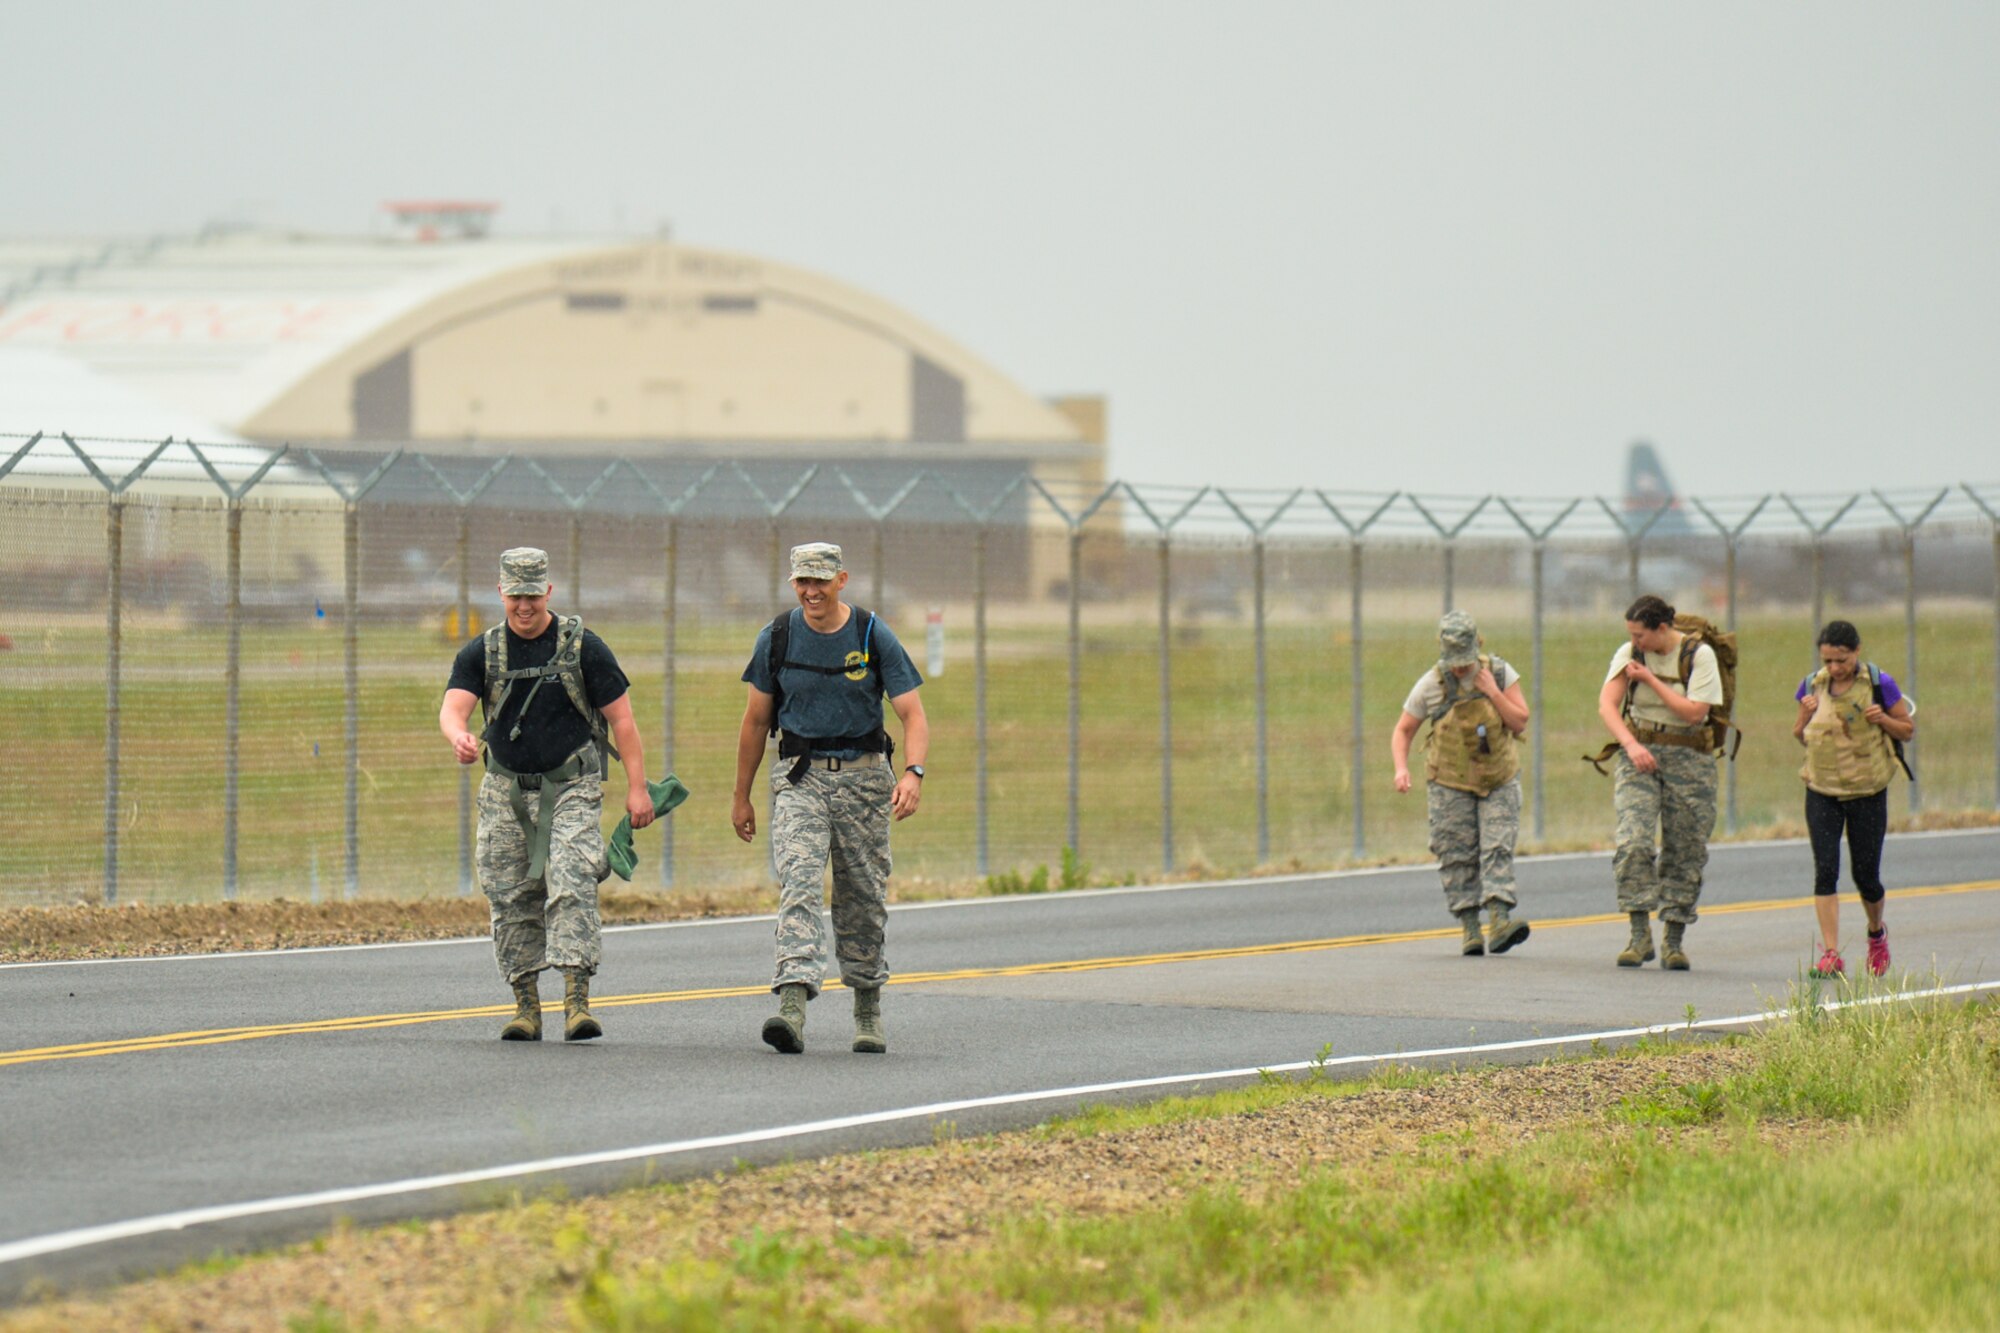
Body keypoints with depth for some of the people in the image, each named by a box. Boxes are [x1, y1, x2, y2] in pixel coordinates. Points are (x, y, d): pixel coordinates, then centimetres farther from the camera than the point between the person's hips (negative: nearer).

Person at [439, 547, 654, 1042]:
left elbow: (621, 718, -1)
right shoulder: (481, 653, 4)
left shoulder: (582, 647, -2)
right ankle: (526, 1007, 11)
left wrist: (637, 787, -7)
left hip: (572, 785, -3)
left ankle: (577, 1001, -23)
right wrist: (459, 736, -36)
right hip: (506, 791, 3)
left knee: (571, 888, -18)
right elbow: (453, 707, -11)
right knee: (511, 899, 3)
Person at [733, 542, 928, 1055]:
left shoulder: (873, 636, -3)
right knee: (797, 884, -18)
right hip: (800, 778, 0)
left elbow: (912, 714, -5)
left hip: (863, 776, 0)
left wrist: (913, 772, -24)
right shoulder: (777, 638, 1)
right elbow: (756, 721, 11)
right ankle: (793, 1003, -31)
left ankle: (867, 1010, 22)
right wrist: (741, 796, 12)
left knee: (862, 897, 6)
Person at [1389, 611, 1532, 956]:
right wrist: (1401, 768, -16)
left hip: (1498, 781, 0)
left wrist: (1493, 693, -19)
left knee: (1498, 849, -12)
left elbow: (1520, 723, -7)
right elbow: (1403, 731, 1)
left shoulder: (1501, 674, -6)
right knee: (1458, 856, -2)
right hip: (1451, 783, 0)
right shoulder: (1431, 685, -8)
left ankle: (1499, 922, -22)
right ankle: (1470, 932, 2)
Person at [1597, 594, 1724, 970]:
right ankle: (1640, 935, -14)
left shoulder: (1699, 655, -7)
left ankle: (1674, 940, 12)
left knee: (1684, 852, 2)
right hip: (1638, 754, 1)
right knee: (1633, 841, -17)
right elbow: (1606, 704, -6)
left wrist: (1650, 679, -15)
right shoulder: (1629, 654, 1)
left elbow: (1694, 712, -16)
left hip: (1688, 759, -1)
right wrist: (1631, 745, -19)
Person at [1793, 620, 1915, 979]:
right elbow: (1801, 737, 12)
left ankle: (1876, 933, 35)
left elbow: (1908, 730, 3)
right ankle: (1831, 955, -11)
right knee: (1825, 871, -11)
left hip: (1867, 791, -2)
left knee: (1866, 875, 5)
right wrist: (1805, 717, -9)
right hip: (1822, 791, 2)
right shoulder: (1812, 685, 2)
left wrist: (1883, 719, -17)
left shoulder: (1879, 684, -6)